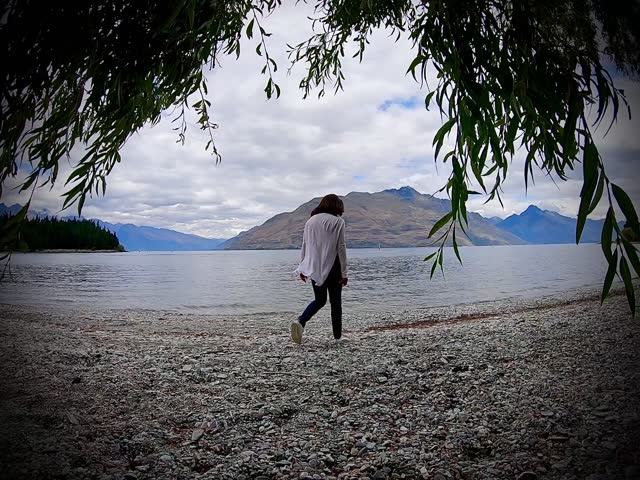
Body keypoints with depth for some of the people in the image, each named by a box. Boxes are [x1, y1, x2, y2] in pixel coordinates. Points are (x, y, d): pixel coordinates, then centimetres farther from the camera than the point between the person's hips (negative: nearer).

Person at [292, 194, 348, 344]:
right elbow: (341, 248, -8)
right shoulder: (338, 221, -6)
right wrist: (344, 273, -5)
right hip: (332, 267, -4)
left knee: (319, 300, 17)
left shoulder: (310, 221, 7)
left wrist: (302, 268, 15)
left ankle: (300, 322, -5)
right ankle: (337, 336, 16)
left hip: (314, 268, 4)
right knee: (335, 302, 10)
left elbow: (305, 245, 9)